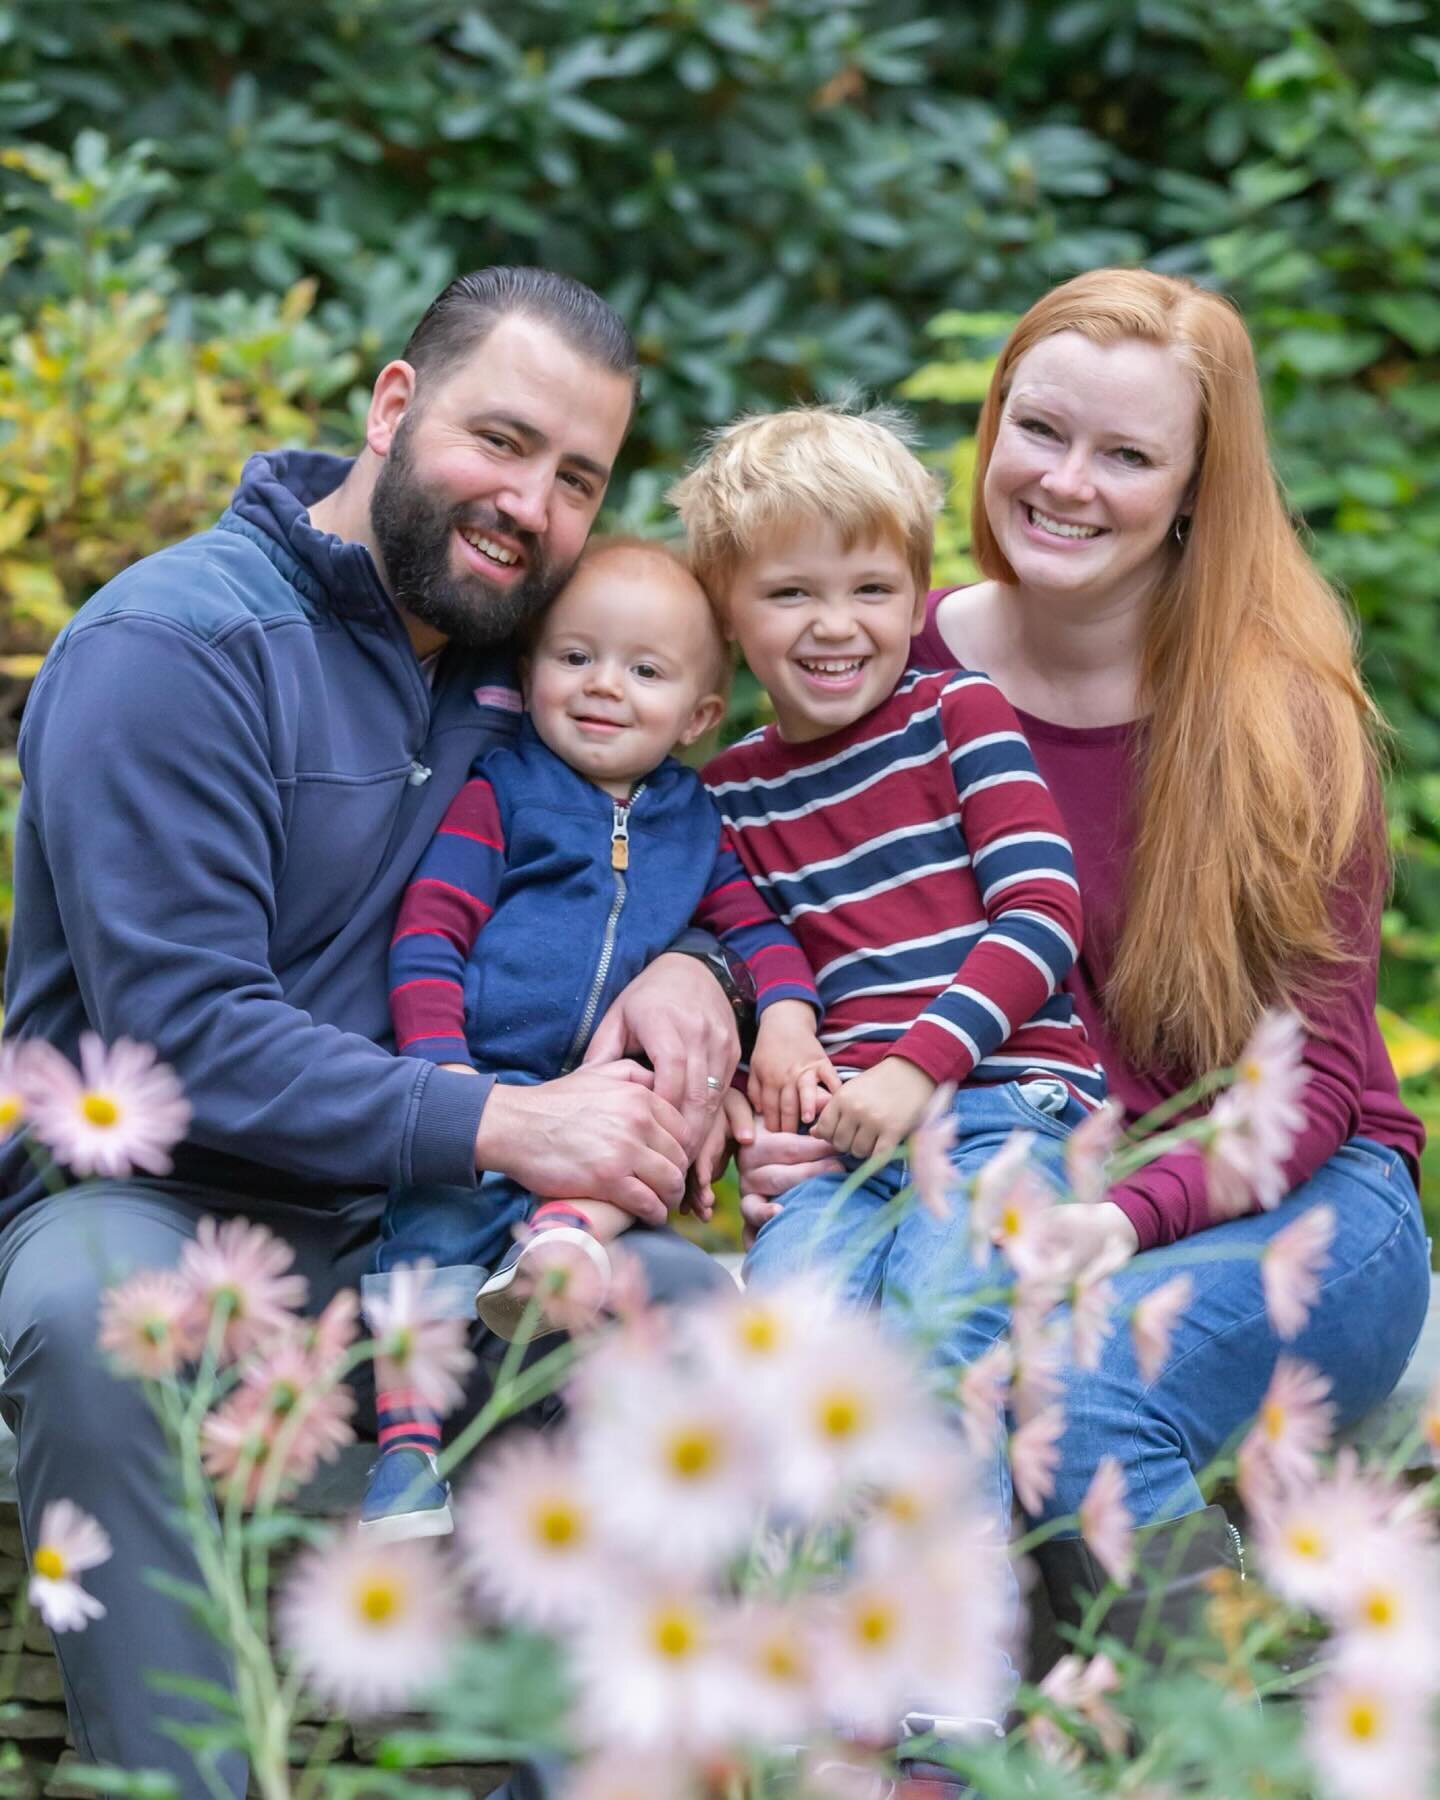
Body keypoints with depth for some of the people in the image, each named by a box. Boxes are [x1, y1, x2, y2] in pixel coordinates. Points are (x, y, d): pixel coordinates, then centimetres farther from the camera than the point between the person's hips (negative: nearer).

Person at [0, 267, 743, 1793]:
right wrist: (502, 1125, -28)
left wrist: (685, 968, -6)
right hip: (146, 1199, -6)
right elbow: (181, 1037, -20)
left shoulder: (520, 658, 11)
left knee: (698, 1301, -18)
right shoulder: (169, 645, -11)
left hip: (413, 1236, 6)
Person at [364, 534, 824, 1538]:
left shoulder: (693, 823, 20)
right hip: (483, 1081, -5)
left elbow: (754, 926, 20)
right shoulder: (495, 796, 6)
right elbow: (429, 937, -1)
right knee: (436, 1213, -28)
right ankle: (407, 1442, -31)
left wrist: (786, 1018, -2)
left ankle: (569, 1230, -39)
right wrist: (441, 1068, -15)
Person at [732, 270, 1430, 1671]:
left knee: (1081, 1381, -35)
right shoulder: (892, 680, 3)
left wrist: (1129, 1218, -28)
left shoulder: (1286, 715, -5)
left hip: (1294, 1203, -2)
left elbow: (1307, 1079, -9)